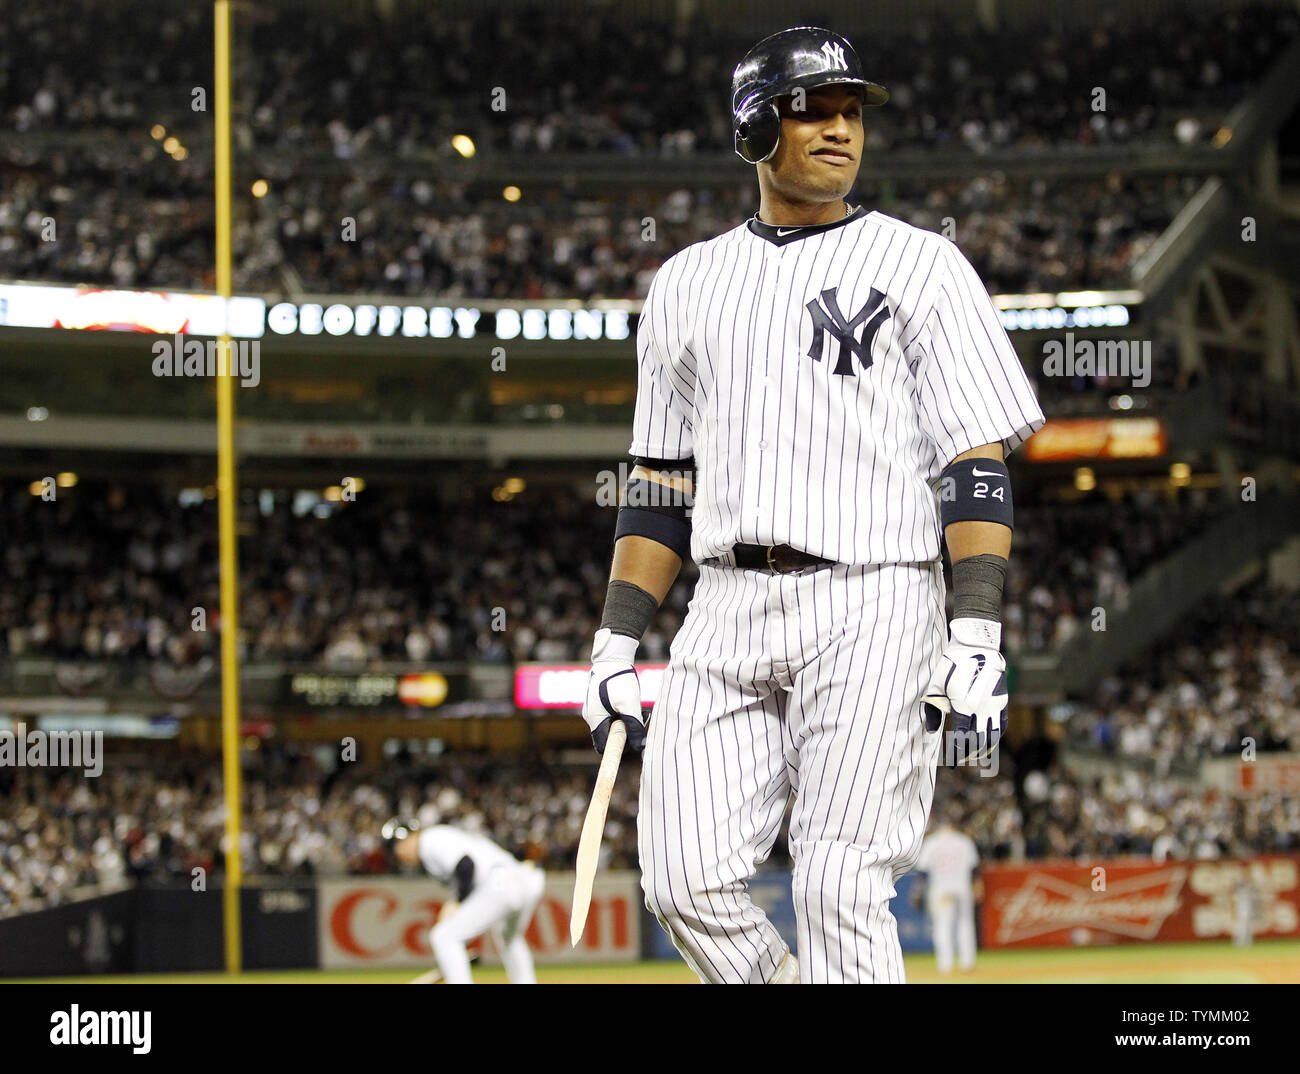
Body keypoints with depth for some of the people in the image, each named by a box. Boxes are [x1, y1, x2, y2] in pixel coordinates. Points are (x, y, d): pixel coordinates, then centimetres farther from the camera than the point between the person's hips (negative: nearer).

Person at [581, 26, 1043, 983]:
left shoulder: (920, 265, 3)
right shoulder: (689, 282, 16)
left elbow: (978, 465, -3)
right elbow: (661, 483, 18)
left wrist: (977, 638, -14)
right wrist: (617, 642, 10)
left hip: (872, 609, -4)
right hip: (727, 614, 4)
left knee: (841, 896, -10)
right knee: (687, 879, -6)